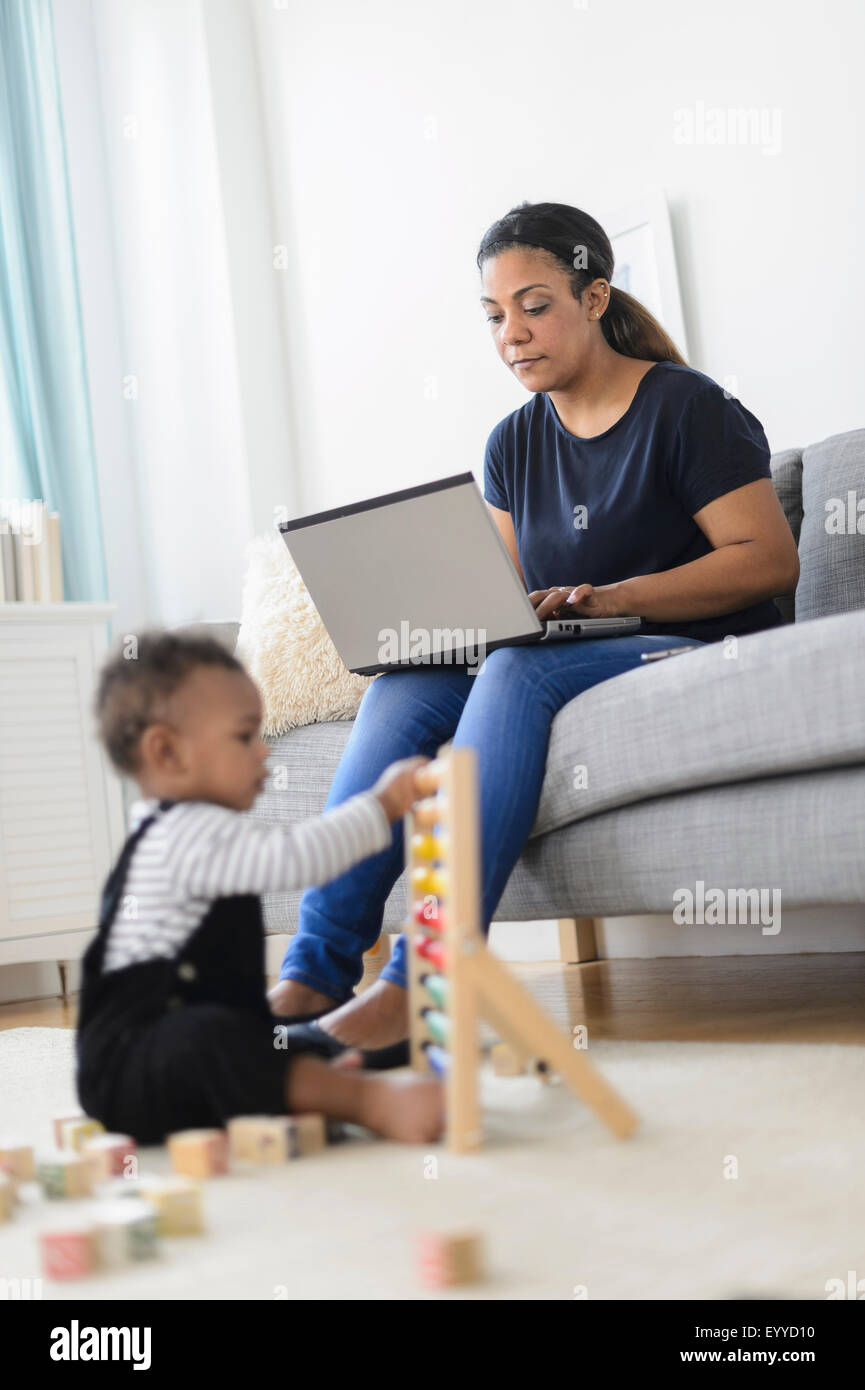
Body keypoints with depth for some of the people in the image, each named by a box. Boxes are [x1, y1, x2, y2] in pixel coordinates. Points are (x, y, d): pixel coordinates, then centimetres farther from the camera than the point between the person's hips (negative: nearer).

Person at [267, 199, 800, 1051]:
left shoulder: (686, 406, -3)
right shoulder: (513, 444, 16)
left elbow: (770, 560, -11)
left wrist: (609, 598, -21)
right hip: (571, 666, 6)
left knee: (518, 672, -34)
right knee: (402, 688, -20)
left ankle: (420, 983, -41)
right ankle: (313, 973, -28)